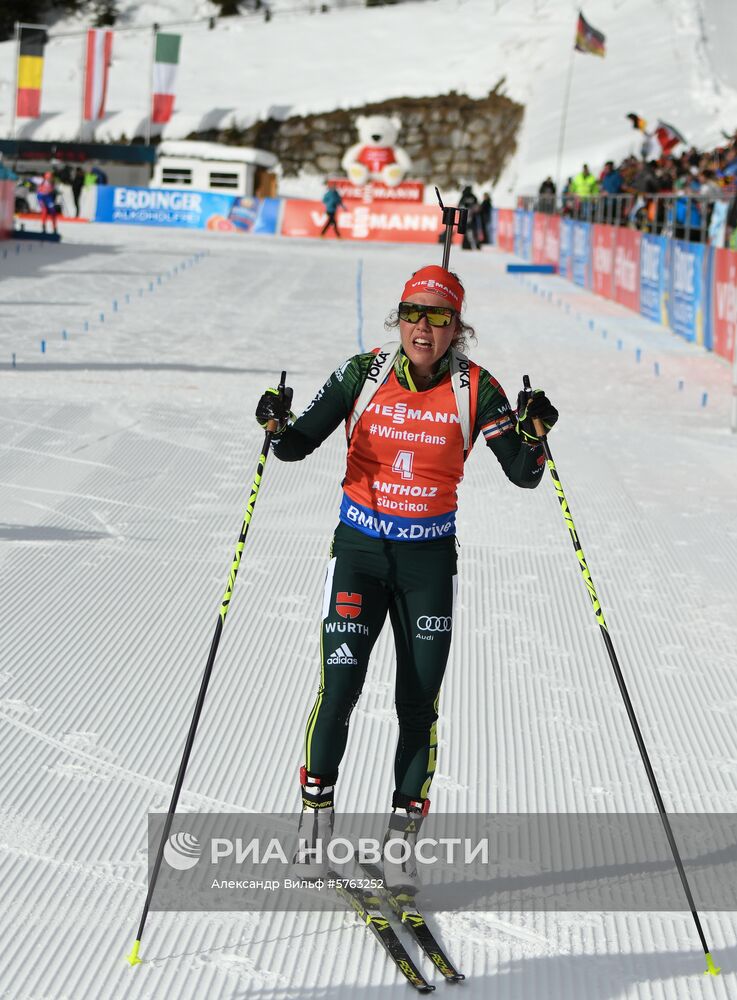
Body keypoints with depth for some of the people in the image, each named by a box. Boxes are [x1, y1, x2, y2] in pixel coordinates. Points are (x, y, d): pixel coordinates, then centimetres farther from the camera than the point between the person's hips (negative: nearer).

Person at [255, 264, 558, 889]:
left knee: (419, 703, 0)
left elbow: (523, 475, -4)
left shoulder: (475, 388, -5)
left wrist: (532, 434, -24)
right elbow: (300, 445, -1)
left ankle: (402, 838, 13)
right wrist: (279, 427, -23)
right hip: (360, 548, 0)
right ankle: (316, 812, 15)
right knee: (339, 687, -9)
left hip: (430, 557, 1)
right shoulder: (363, 375, -4)